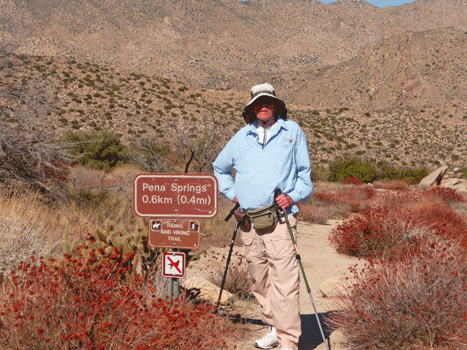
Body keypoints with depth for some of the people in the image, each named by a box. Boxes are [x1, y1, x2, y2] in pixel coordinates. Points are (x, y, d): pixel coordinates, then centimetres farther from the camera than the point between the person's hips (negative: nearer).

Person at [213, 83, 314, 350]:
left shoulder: (292, 131, 9)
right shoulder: (242, 137, 15)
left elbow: (304, 172, 12)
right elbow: (220, 167, 30)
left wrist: (294, 196, -5)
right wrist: (232, 193, 16)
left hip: (280, 219, -4)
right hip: (249, 220, 4)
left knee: (284, 280, -12)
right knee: (260, 280, 11)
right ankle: (275, 328, 27)